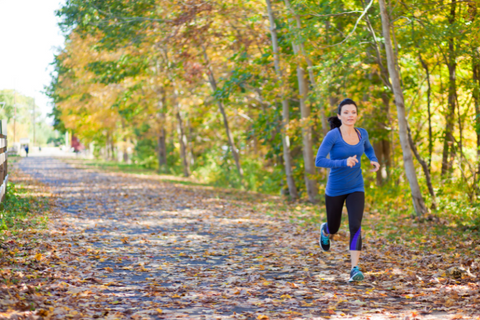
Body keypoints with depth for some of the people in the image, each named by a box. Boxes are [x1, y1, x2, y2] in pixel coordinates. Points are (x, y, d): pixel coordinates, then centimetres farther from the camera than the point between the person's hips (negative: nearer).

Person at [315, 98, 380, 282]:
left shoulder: (362, 133, -3)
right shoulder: (332, 135, -18)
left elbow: (368, 148, 21)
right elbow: (319, 161, -24)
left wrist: (374, 161, 1)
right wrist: (344, 162, -36)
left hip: (356, 189, 2)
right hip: (335, 189, -2)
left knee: (355, 226, -19)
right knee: (334, 228, 17)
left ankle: (355, 270, -20)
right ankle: (325, 231, 56)